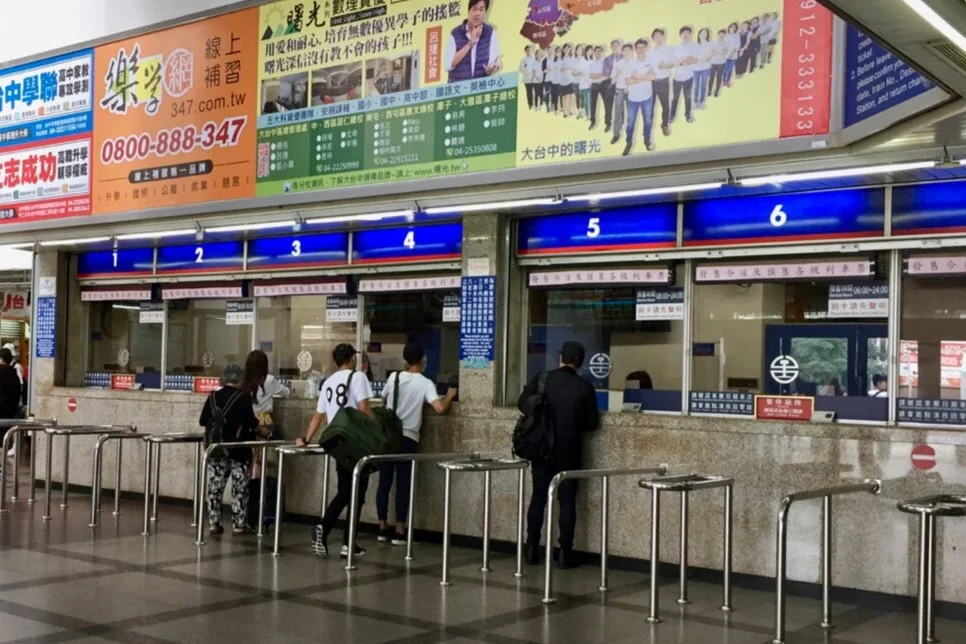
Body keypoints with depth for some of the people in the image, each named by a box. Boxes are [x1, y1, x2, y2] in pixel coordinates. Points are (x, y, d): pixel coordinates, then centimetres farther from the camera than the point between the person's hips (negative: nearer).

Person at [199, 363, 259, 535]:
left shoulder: (213, 397, 2)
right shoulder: (243, 398, -10)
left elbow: (203, 421, 6)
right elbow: (251, 423, -11)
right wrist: (257, 424, 11)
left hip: (216, 448, 4)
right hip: (238, 450, -4)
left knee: (215, 487, 10)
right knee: (239, 489, 4)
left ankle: (214, 523, 9)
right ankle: (238, 524, 5)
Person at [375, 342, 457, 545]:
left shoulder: (393, 378, 5)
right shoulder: (425, 383, -7)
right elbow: (440, 409, -18)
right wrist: (450, 396, 1)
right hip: (407, 439, -4)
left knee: (384, 482, 8)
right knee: (403, 485, 1)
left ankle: (383, 528, 14)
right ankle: (399, 532, 2)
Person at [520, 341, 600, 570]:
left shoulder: (541, 379, -4)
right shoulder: (585, 387, -6)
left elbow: (522, 404, 2)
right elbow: (592, 423, -3)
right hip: (569, 450, -2)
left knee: (538, 497, 10)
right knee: (567, 500, 3)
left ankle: (532, 549, 12)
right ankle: (565, 553, 2)